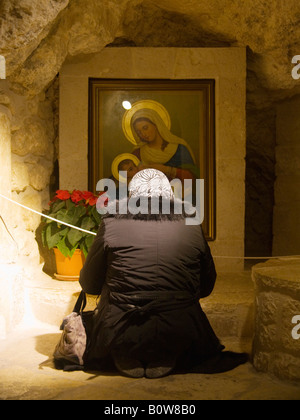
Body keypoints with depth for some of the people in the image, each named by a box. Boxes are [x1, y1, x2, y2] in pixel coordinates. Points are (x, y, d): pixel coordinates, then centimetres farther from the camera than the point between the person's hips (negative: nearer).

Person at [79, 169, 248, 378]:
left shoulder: (112, 225, -5)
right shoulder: (192, 228, 0)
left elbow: (89, 284, 5)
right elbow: (207, 286, 12)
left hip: (122, 337, 0)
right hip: (178, 336, 1)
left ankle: (127, 360, 11)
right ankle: (165, 360, 12)